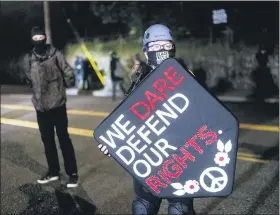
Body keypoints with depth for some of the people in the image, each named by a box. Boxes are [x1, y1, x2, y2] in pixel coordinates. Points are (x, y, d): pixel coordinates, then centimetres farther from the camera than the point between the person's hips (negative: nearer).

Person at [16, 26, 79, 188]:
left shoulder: (55, 54, -6)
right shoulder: (28, 59, 4)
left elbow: (68, 73, -5)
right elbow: (29, 80, 14)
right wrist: (23, 78, 0)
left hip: (57, 105, -4)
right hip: (40, 106, 4)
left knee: (64, 139, 1)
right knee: (47, 140, 14)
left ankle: (73, 173, 11)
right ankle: (53, 171, 29)